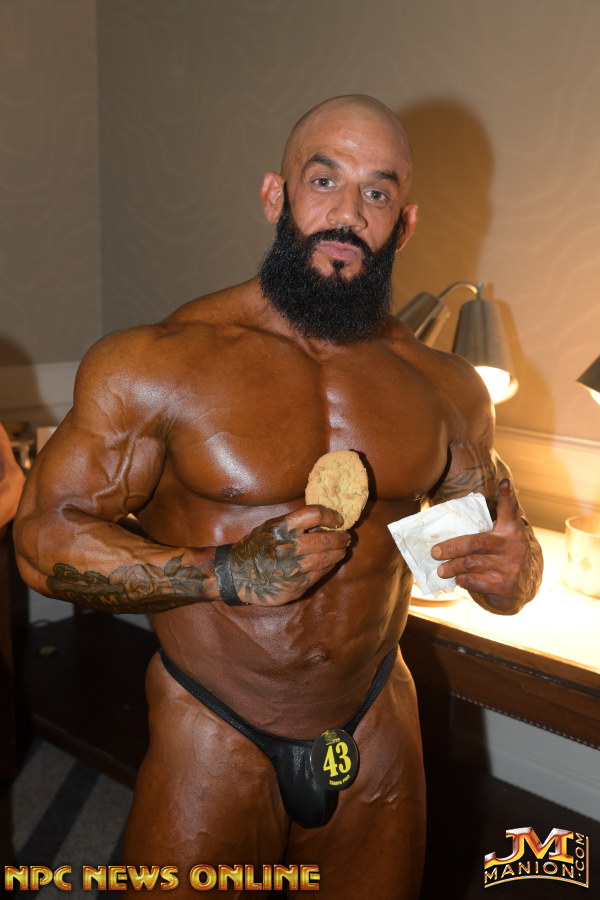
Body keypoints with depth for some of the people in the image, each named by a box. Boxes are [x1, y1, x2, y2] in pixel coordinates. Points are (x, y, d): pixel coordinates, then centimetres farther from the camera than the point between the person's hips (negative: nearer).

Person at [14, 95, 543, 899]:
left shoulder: (444, 388, -1)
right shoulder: (159, 364, -14)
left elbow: (505, 528, 11)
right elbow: (46, 540, -13)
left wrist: (512, 570, -14)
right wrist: (232, 574, -25)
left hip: (377, 737, 4)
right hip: (211, 747, -3)